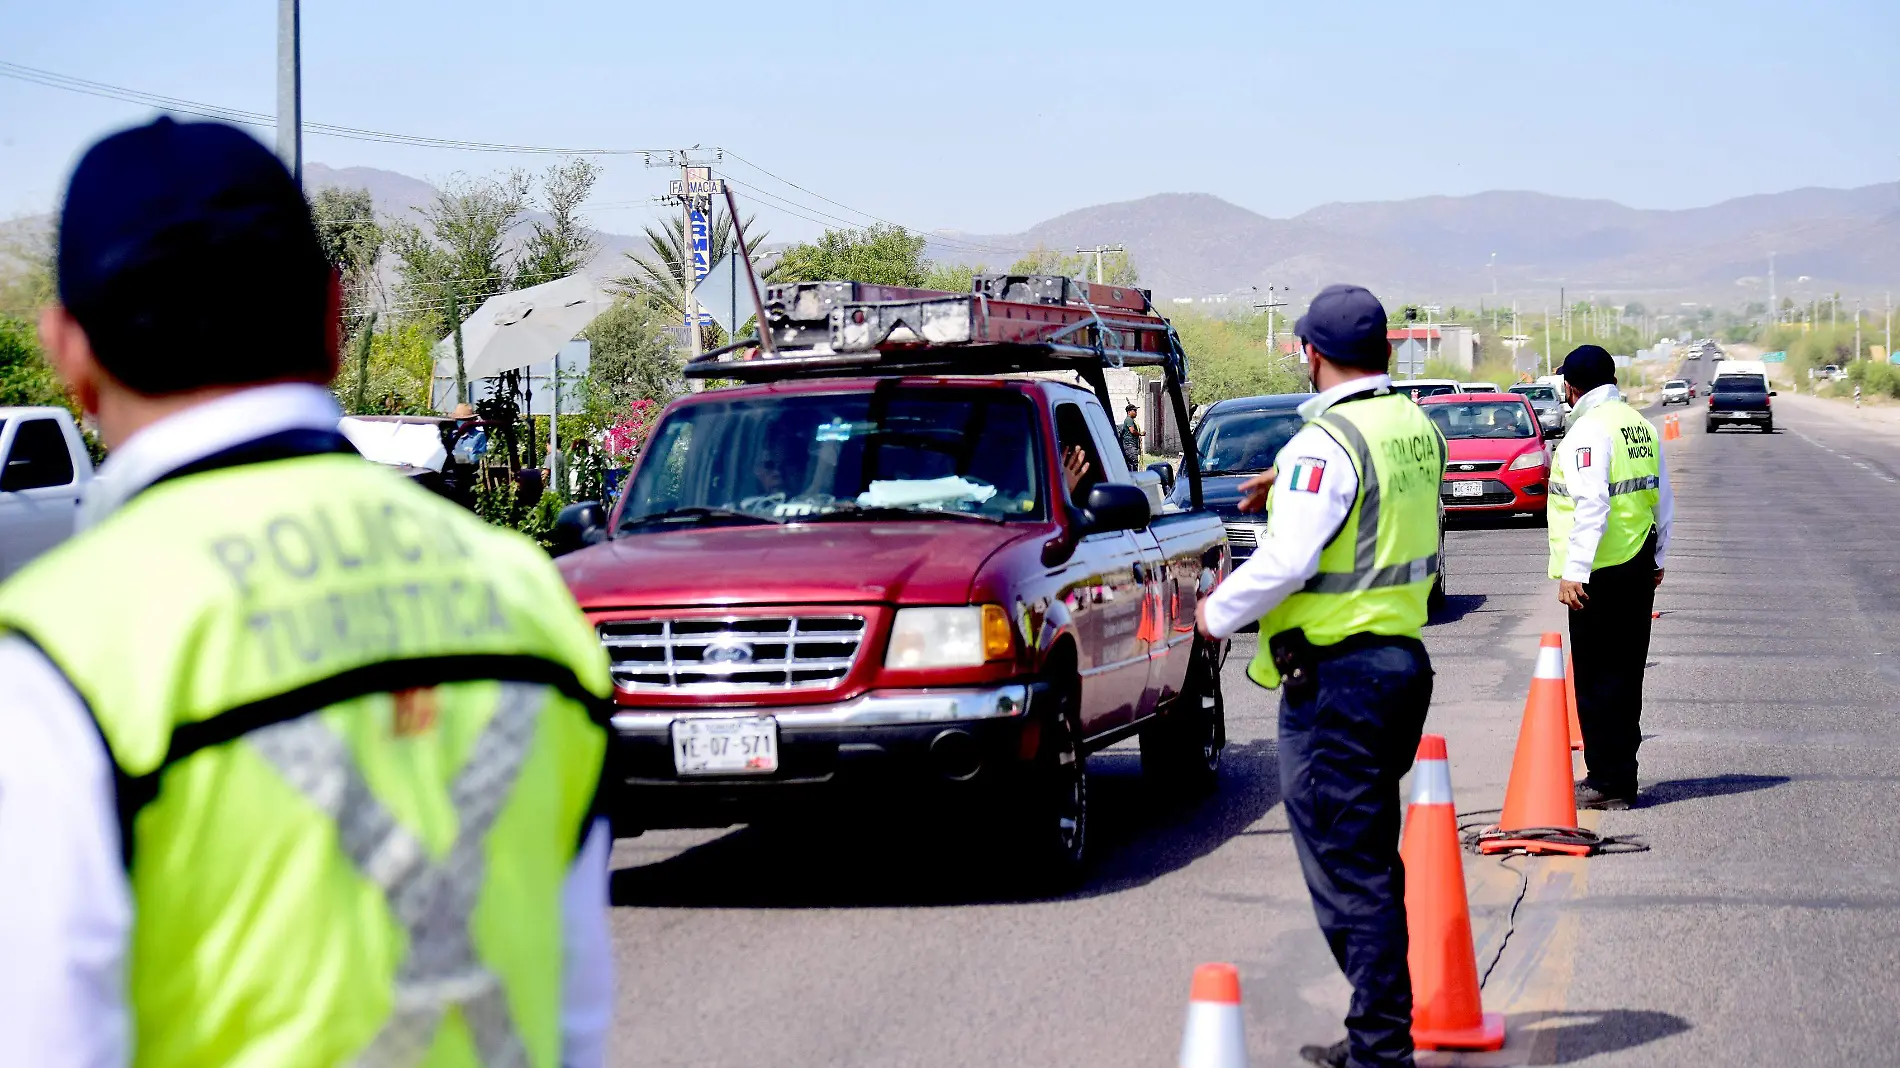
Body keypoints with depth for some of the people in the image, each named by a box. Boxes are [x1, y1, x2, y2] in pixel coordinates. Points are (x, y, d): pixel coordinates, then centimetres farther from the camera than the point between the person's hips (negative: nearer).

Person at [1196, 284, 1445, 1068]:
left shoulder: (1326, 443, -17)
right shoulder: (1416, 428, 9)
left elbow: (1287, 562, -21)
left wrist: (1219, 612, -6)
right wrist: (1293, 489, 22)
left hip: (1335, 673, -9)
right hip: (1403, 657, 9)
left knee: (1346, 869, -5)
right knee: (1372, 861, 18)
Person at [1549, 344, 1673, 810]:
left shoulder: (1588, 430, -14)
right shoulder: (1640, 426, 12)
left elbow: (1591, 506, -22)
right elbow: (1663, 499, 18)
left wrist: (1573, 571, -21)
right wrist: (1657, 559, 27)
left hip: (1600, 575, -8)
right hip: (1638, 569, 8)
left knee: (1597, 678, -3)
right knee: (1626, 674, 14)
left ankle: (1607, 782, -2)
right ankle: (1621, 778, 21)